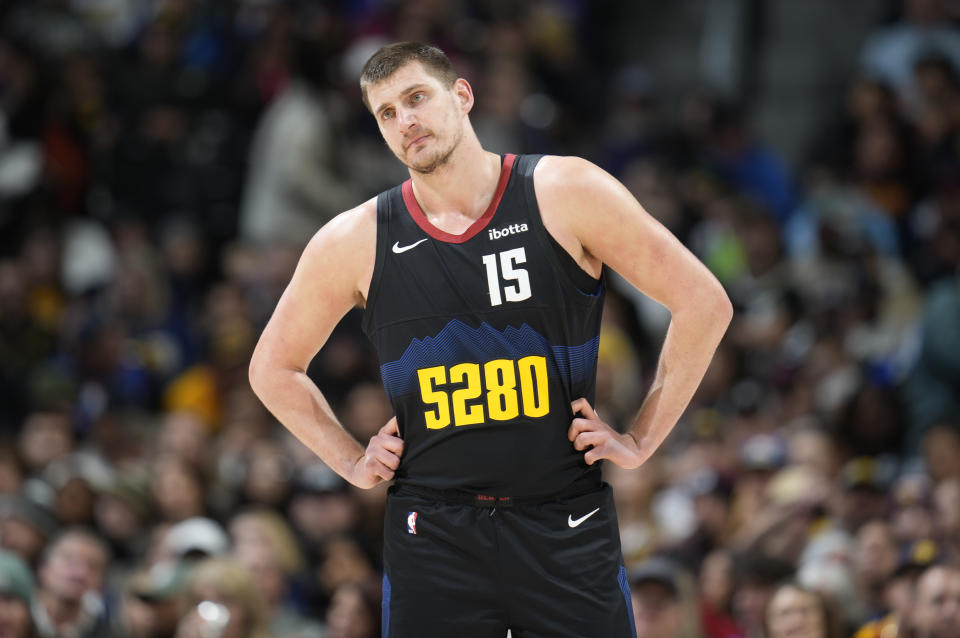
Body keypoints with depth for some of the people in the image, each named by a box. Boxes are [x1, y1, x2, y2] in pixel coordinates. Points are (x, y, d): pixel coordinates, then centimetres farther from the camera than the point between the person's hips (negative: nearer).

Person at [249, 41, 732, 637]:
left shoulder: (564, 194, -3)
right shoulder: (355, 242, 3)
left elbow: (704, 302, 0)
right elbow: (274, 367, 18)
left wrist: (641, 441, -1)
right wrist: (352, 461, 8)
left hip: (566, 528, -1)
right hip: (432, 536, 1)